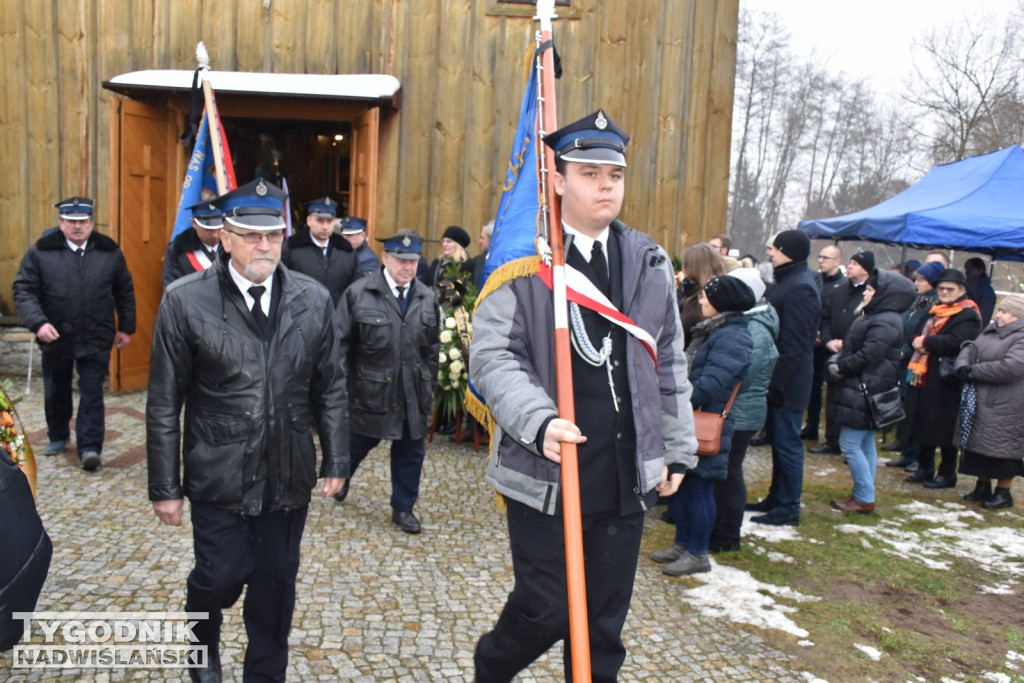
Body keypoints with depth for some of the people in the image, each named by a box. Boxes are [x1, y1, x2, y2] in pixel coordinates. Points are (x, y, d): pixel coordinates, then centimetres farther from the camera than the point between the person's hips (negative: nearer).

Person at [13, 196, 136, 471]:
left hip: (96, 338, -1)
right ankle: (58, 437, 37)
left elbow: (125, 293, 9)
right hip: (55, 337, 1)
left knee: (92, 394, -1)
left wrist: (126, 327, 8)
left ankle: (89, 447, 3)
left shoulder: (110, 252, 1)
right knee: (56, 392, 17)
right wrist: (38, 322, -18)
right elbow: (23, 290, -4)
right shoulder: (41, 251, -3)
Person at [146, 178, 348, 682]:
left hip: (290, 477, 2)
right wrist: (165, 487, -2)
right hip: (219, 476, -2)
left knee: (277, 584, 12)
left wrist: (335, 462, 6)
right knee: (220, 577, 7)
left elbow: (330, 389, 6)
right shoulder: (185, 301, -7)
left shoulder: (314, 300, 0)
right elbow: (164, 404, -4)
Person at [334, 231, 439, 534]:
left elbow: (432, 348, 10)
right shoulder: (358, 293, -8)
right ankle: (341, 477, 49)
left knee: (411, 452, 10)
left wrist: (430, 385, 10)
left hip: (413, 392, 3)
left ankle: (403, 508, 28)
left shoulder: (427, 298, 4)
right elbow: (341, 344, -6)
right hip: (371, 391, -3)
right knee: (360, 442, 18)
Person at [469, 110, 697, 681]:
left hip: (628, 475, 4)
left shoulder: (650, 263, 8)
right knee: (545, 611, 7)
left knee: (605, 622, 14)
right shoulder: (523, 261, -6)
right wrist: (539, 422, -25)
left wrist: (677, 450, 12)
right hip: (546, 470, -4)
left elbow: (670, 364, 13)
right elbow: (493, 355, -11)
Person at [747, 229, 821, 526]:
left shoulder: (800, 288, -18)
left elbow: (793, 345, -23)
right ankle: (776, 498, 29)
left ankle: (788, 508, 9)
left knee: (786, 443, -1)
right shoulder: (788, 281, 14)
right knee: (779, 440, 17)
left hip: (788, 382, -10)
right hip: (778, 378, 10)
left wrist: (775, 382, -21)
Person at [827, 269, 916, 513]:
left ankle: (865, 499, 3)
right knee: (865, 445, 15)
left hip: (865, 394, -11)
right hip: (864, 392, 11)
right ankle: (862, 494, 24)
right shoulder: (874, 317, 15)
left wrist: (841, 367, -10)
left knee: (850, 444, -6)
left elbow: (867, 357, -23)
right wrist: (836, 361, -2)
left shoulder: (884, 323, -19)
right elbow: (851, 347, 15)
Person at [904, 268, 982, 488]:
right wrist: (918, 342, -7)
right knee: (923, 424, 14)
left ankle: (947, 474, 13)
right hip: (924, 377, 8)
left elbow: (957, 342, -25)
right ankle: (925, 468, 27)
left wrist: (926, 342, -16)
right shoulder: (935, 311, 17)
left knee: (944, 429, 0)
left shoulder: (967, 315, -9)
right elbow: (917, 335, 16)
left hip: (946, 381, -8)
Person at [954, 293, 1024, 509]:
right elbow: (970, 349, 9)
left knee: (1004, 449, 1)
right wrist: (962, 366, -13)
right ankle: (983, 487, 29)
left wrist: (974, 371, -18)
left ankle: (1003, 493, 15)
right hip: (978, 402, 8)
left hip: (1005, 406, -8)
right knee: (979, 445, 15)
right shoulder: (991, 330, 11)